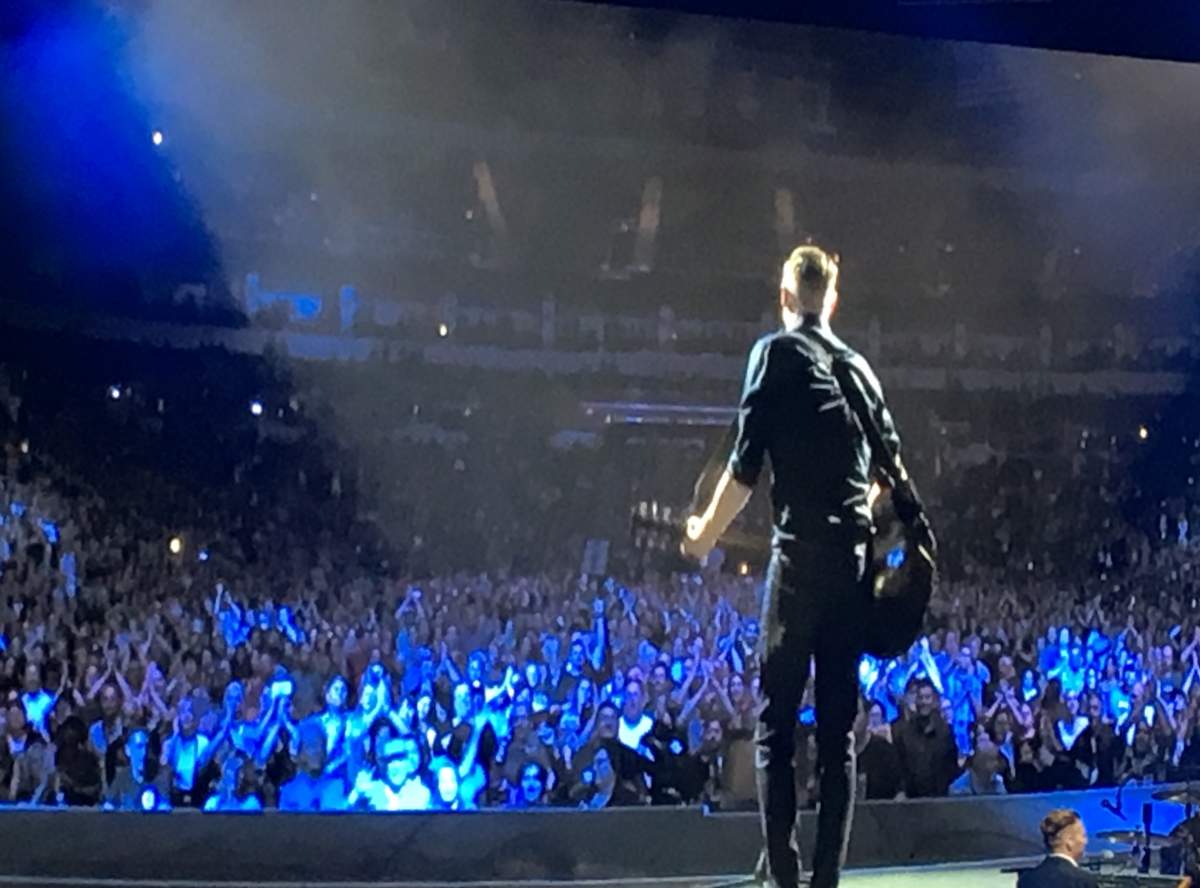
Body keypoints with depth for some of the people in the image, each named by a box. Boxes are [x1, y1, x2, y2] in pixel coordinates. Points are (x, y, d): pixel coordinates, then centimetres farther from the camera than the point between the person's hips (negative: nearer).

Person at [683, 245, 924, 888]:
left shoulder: (776, 353, 0)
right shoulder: (859, 368, 15)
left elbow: (746, 464, -6)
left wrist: (704, 535, 6)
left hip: (801, 554, -5)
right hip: (855, 558, 5)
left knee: (776, 725, -1)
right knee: (838, 727, 7)